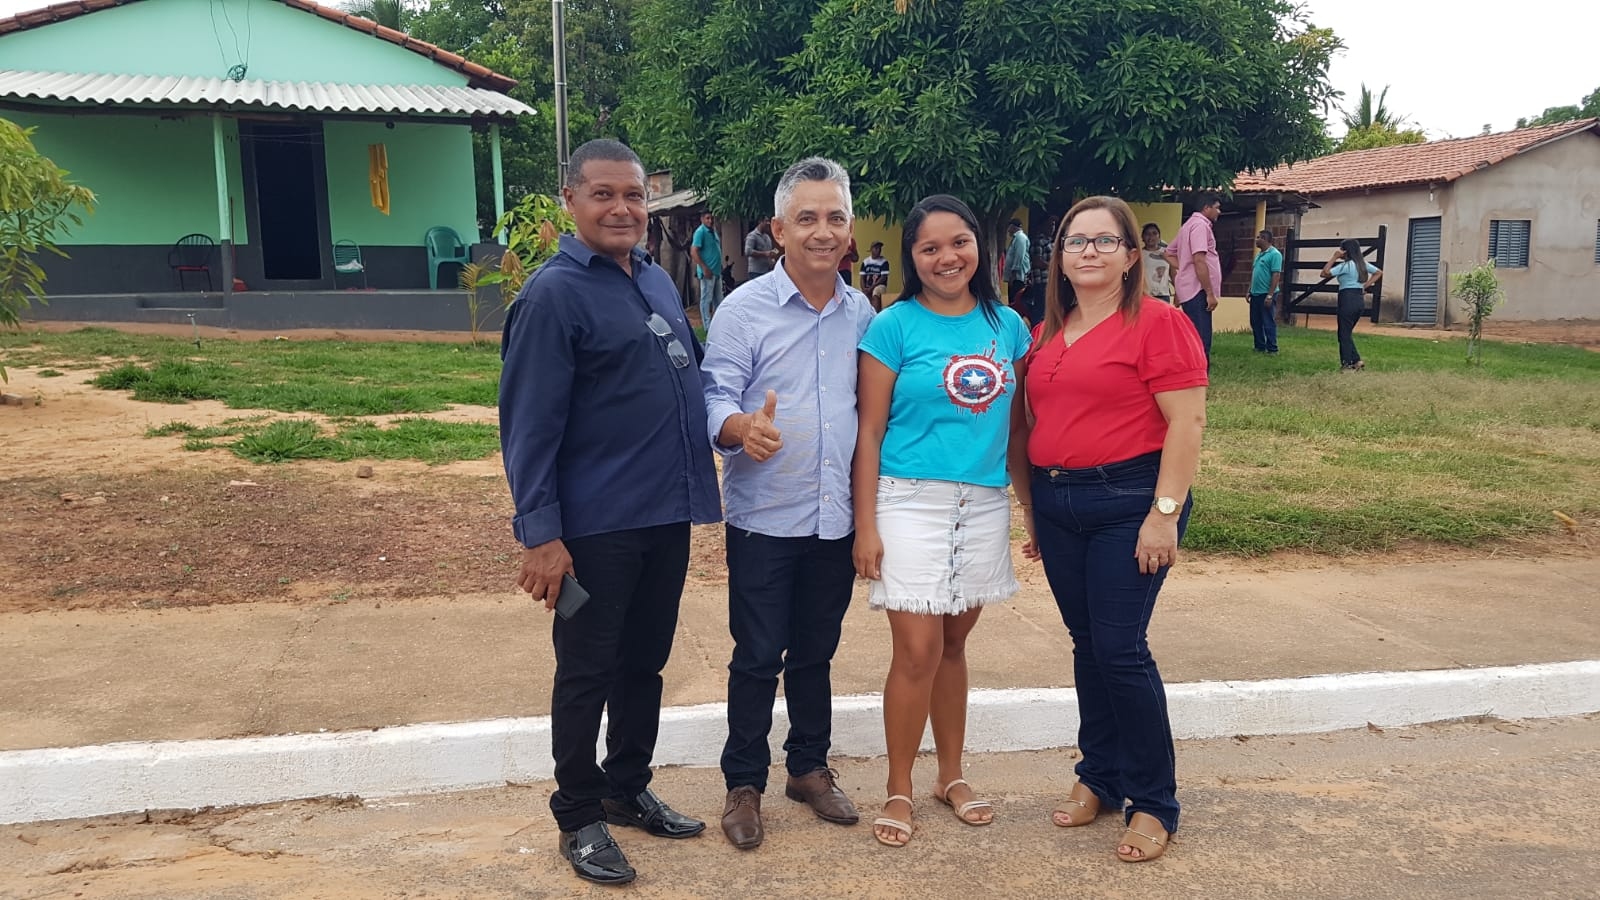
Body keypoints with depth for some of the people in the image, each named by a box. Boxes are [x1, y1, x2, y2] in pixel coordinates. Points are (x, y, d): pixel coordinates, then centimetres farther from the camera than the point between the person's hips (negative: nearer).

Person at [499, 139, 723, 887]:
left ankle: (627, 789, 34)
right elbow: (529, 424, -15)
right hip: (596, 525, -7)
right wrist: (540, 533, -19)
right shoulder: (554, 294, -12)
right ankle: (578, 817, 22)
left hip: (666, 516, 7)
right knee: (586, 674, 6)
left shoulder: (657, 281, 10)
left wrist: (692, 484, 14)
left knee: (645, 663, 18)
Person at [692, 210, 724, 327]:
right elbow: (693, 252, -18)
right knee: (706, 299, -3)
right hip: (707, 272, -9)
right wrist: (705, 269, -21)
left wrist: (719, 267, 16)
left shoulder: (713, 232, 14)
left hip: (717, 271, 9)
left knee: (718, 299, 14)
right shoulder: (700, 232, -11)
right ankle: (707, 326, 1)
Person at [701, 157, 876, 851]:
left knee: (815, 653, 17)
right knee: (757, 658, 5)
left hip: (837, 520, 4)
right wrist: (742, 428, -34)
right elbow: (714, 400, -10)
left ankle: (809, 767, 33)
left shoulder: (862, 314, 6)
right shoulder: (744, 309, -7)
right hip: (765, 518, -3)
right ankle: (744, 784, 21)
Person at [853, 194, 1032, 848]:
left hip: (984, 503, 4)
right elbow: (870, 432, -5)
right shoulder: (895, 327, -5)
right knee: (917, 652, -4)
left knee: (953, 645, 14)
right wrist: (866, 526, -8)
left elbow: (1015, 420, 13)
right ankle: (899, 791, 13)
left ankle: (951, 775, 30)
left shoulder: (1006, 325, 7)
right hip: (912, 501, -4)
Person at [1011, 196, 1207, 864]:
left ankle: (1154, 805, 10)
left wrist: (1165, 513, -18)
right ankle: (1099, 778, 28)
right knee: (1086, 644, 13)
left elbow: (1187, 421, -12)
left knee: (1121, 649, -6)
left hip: (1129, 501, -6)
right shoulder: (1048, 332, 12)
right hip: (1057, 503, 6)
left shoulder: (1158, 323, -7)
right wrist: (1032, 511, 16)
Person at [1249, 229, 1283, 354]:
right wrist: (1249, 290, 16)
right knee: (1255, 322, 12)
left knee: (1268, 323, -4)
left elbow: (1276, 275, -16)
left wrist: (1270, 295, -21)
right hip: (1255, 294, 9)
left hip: (1266, 294, -9)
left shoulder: (1274, 254, -12)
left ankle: (1272, 349, 2)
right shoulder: (1259, 254, 15)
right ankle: (1260, 347, 21)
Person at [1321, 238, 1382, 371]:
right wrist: (1365, 286, 14)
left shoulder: (1346, 265, -13)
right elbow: (1379, 273, 22)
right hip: (1360, 299, 8)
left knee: (1344, 333, 0)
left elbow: (1324, 273, -17)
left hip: (1347, 300, -8)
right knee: (1347, 333, 17)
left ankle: (1347, 364, 1)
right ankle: (1356, 360, 13)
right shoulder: (1362, 264, 12)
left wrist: (1334, 258, -11)